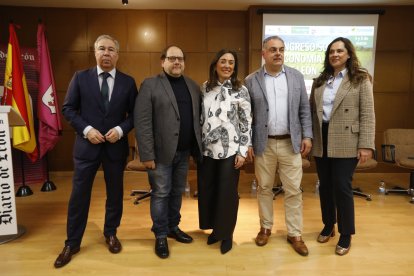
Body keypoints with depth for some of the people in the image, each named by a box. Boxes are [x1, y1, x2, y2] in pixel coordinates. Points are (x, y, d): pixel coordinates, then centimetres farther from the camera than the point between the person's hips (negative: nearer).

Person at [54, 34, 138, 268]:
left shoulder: (128, 82, 2)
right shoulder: (80, 78, 1)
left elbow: (135, 114, 2)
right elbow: (68, 108, 1)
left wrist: (121, 129, -15)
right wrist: (86, 129, -13)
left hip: (116, 146, 1)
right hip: (87, 145, 0)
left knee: (115, 193, 13)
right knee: (79, 195, 7)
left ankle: (111, 234, 34)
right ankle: (72, 243, 24)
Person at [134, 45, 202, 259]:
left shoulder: (193, 86, 11)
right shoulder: (150, 85, -5)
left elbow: (198, 118, 10)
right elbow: (142, 122, -11)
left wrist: (198, 147, 4)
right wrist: (147, 154, -16)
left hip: (184, 151, 5)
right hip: (161, 152, -5)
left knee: (177, 192, 16)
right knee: (161, 194, 6)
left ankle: (173, 227, 34)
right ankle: (160, 235, 22)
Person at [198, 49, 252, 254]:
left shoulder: (241, 91, -3)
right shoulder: (205, 88, 7)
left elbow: (247, 123, -5)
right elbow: (200, 117, 11)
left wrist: (242, 151, -9)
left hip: (230, 150, -3)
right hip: (207, 149, 4)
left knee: (227, 193, 5)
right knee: (207, 190, 11)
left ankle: (227, 234, 25)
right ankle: (215, 229, 32)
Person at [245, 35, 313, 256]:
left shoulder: (296, 76, 5)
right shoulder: (251, 80, 0)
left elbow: (305, 109, 6)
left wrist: (307, 136, -1)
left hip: (290, 143, 1)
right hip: (263, 144, -1)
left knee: (293, 190, 6)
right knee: (264, 188, 11)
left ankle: (295, 234, 21)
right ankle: (265, 227, 29)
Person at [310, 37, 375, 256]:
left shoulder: (361, 79, 0)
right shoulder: (319, 81, 12)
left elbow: (368, 114, -6)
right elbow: (310, 110, 11)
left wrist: (366, 145, -12)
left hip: (346, 143, -4)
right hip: (321, 142, 4)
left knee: (342, 187, 0)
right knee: (325, 186, 12)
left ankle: (346, 234, 18)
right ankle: (328, 225, 32)